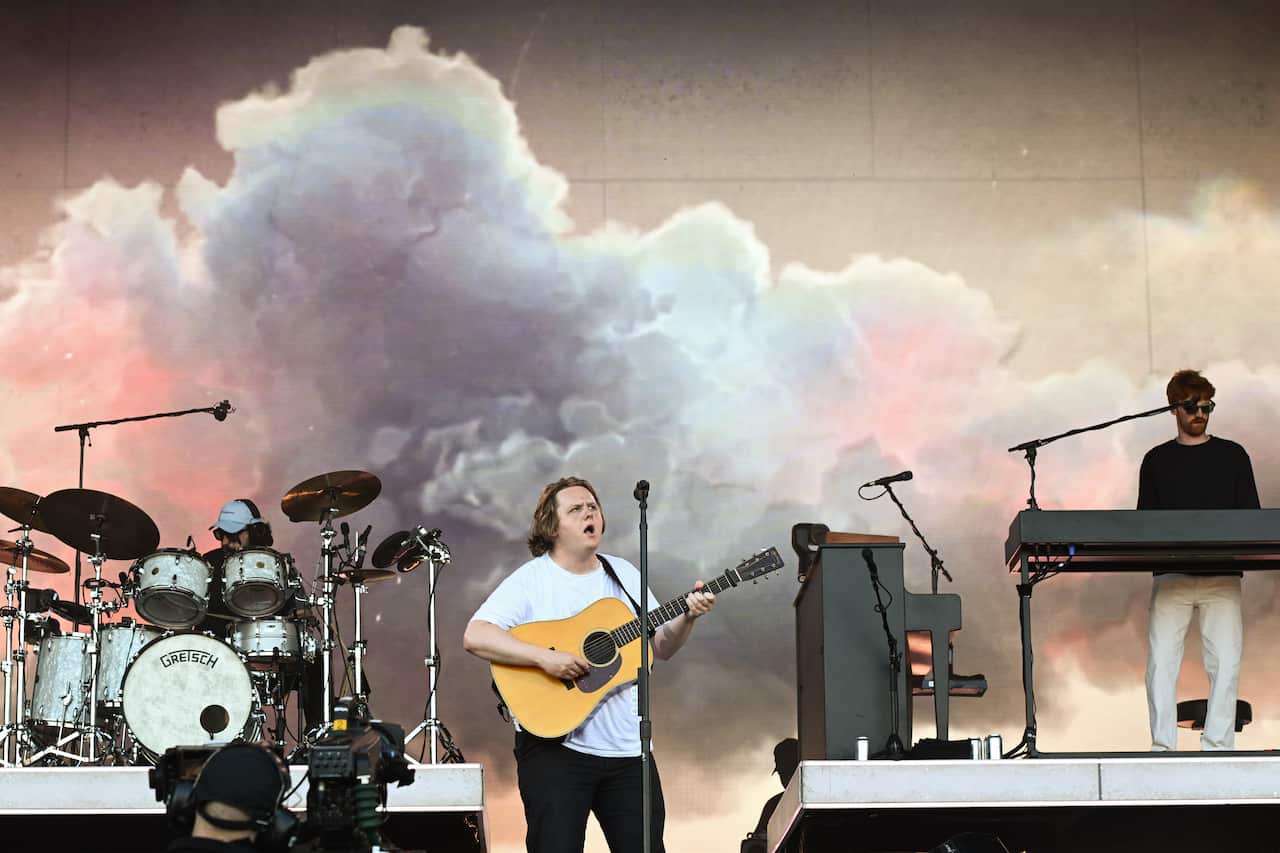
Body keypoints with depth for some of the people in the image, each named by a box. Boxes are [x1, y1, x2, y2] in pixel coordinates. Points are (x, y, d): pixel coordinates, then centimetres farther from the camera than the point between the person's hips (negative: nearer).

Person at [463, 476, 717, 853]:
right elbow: (475, 637, -18)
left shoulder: (623, 574, 12)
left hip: (628, 748, 5)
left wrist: (687, 617, -5)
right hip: (555, 746, -5)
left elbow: (661, 647, 15)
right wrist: (545, 657, -26)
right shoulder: (530, 579, -6)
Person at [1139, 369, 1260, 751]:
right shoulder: (1157, 460, 12)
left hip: (1222, 576, 0)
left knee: (1226, 663, -6)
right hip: (1171, 575, 0)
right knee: (1161, 663, -8)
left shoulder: (1232, 456, 12)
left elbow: (1252, 517, 9)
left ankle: (1217, 746, 0)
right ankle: (1162, 748, -3)